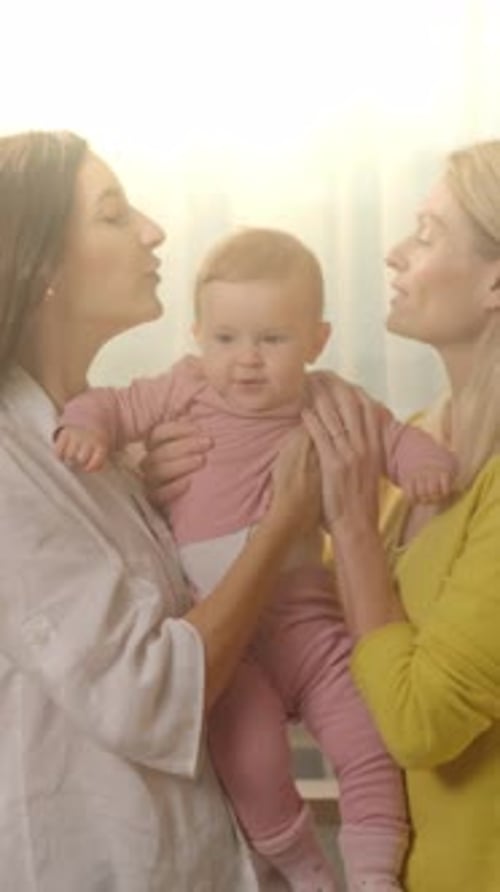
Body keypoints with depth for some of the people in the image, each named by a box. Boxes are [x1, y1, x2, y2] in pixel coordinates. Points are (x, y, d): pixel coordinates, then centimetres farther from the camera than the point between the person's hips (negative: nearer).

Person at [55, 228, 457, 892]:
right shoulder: (187, 393, -2)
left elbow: (389, 434, 11)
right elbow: (115, 405, 2)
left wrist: (424, 462, -10)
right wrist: (84, 426, -20)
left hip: (307, 621, 2)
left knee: (372, 743, -4)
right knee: (252, 752, -18)